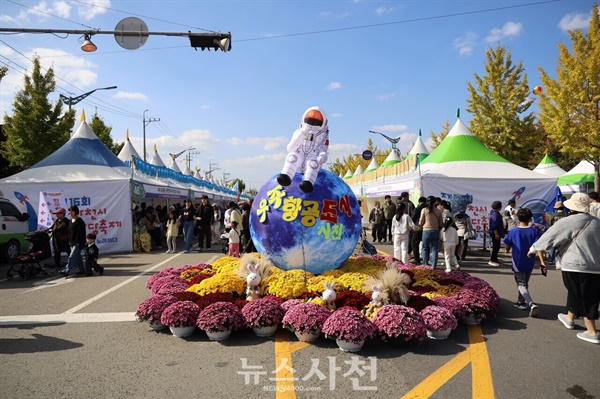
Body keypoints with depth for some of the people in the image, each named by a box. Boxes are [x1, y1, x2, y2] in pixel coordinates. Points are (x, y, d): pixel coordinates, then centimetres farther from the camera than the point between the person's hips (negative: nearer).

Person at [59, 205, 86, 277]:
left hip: (78, 243, -9)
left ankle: (66, 271, -13)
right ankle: (81, 270, 21)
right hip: (72, 242, 9)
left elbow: (80, 233, -16)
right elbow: (70, 231, 20)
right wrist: (69, 241, 15)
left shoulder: (79, 221, -12)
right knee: (77, 257, 12)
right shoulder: (71, 220, 14)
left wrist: (78, 242, -19)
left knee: (72, 257, -11)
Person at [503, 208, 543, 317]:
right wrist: (542, 263, -16)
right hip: (530, 264, 3)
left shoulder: (513, 232, -10)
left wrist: (508, 250, 21)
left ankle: (532, 304, -20)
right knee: (525, 283, 21)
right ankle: (521, 302, 32)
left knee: (521, 285, 0)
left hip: (518, 263, -3)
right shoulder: (534, 231, -7)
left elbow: (507, 247, -2)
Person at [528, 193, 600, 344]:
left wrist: (534, 249, 10)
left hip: (576, 267, -6)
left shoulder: (567, 222, -11)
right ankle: (569, 318, 39)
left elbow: (548, 238, -4)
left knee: (583, 299, 4)